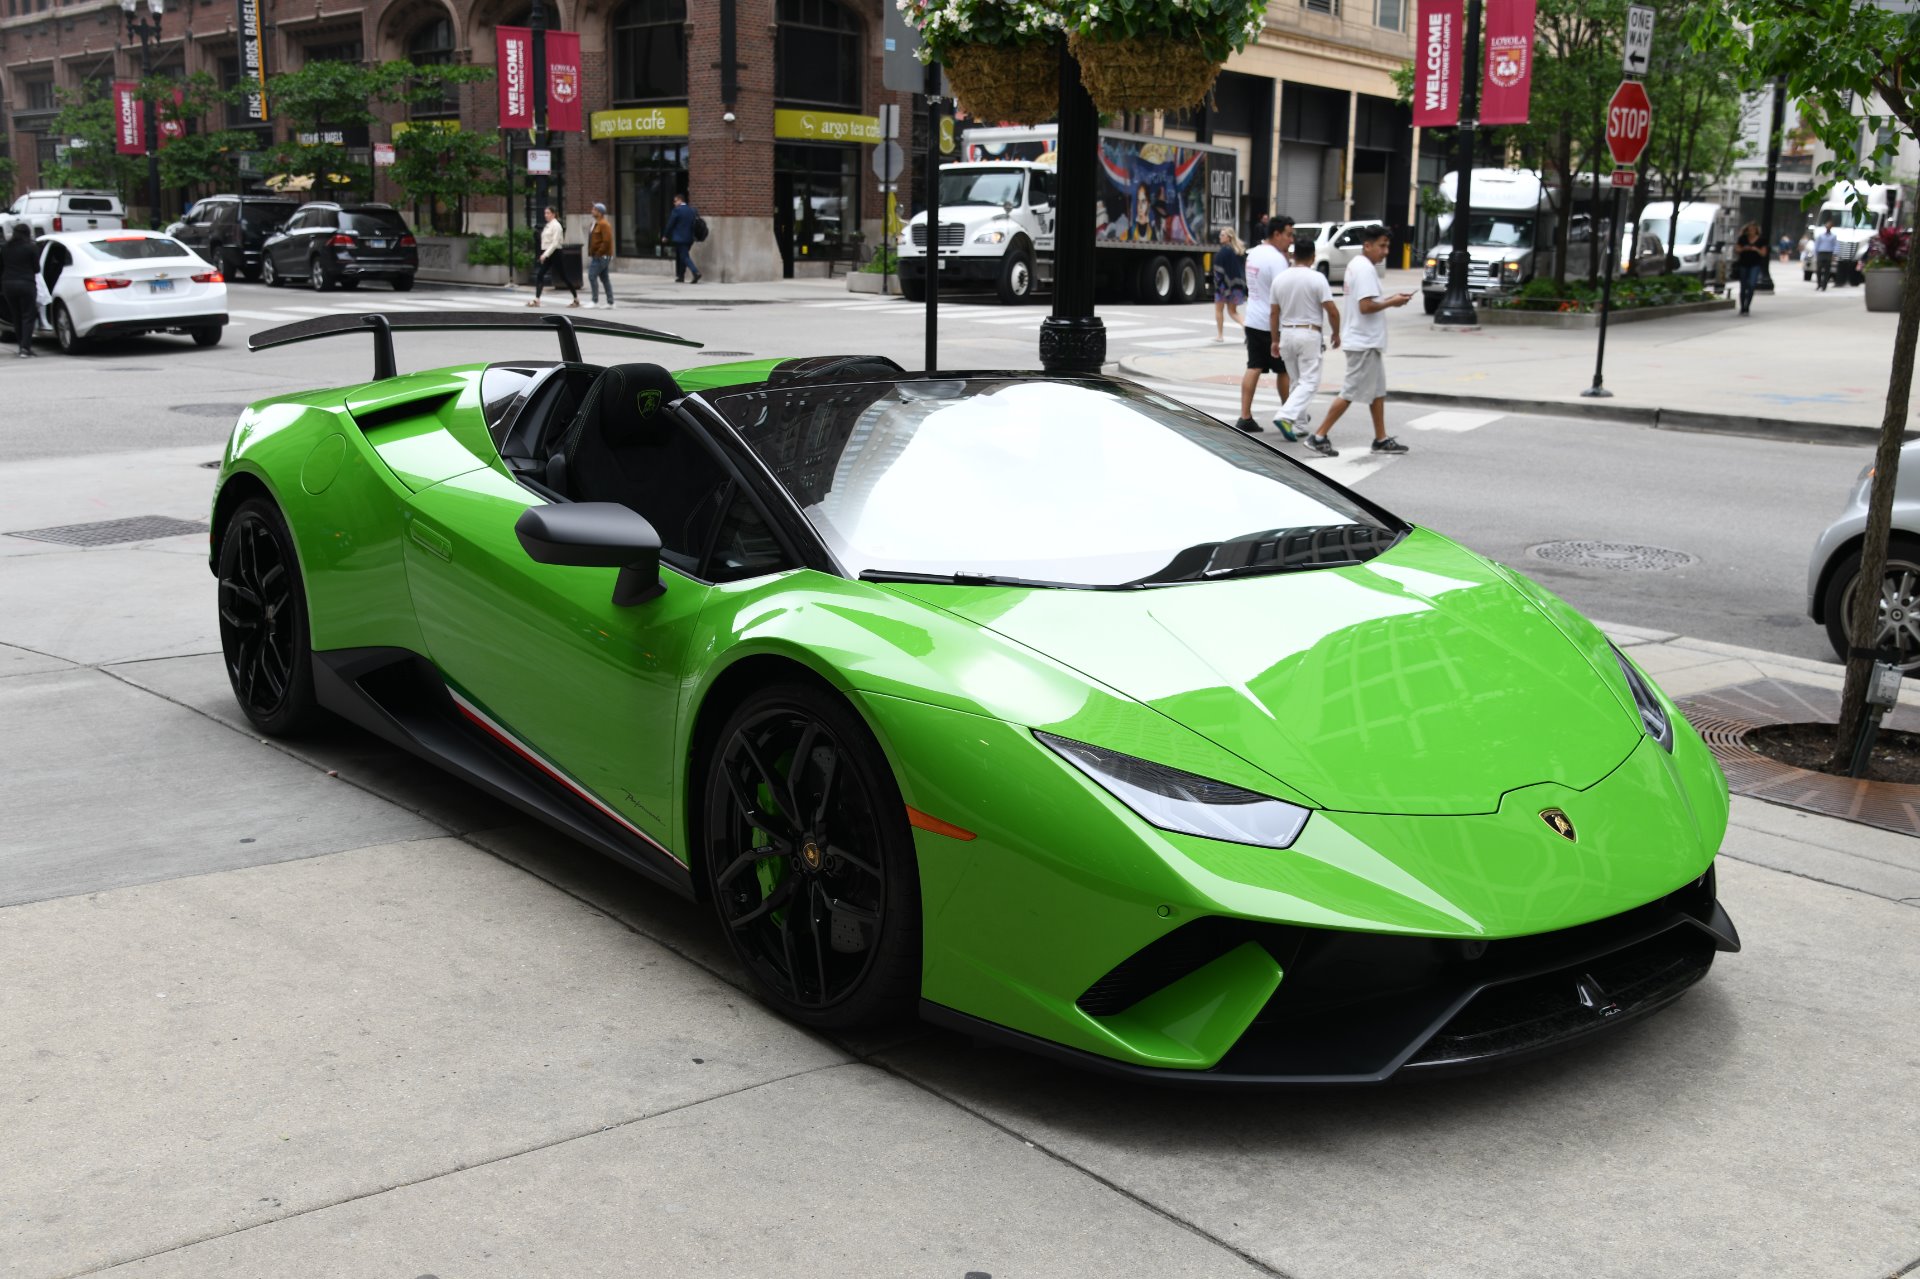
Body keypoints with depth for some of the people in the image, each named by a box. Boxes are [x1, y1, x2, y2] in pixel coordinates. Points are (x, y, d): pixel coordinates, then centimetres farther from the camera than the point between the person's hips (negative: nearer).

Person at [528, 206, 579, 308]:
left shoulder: (556, 225, -11)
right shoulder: (548, 226, 14)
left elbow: (555, 243, -19)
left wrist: (545, 254, -23)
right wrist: (543, 254, 17)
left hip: (554, 254, -8)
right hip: (547, 254, 8)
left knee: (563, 277, -1)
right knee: (539, 275, -4)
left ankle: (576, 299, 11)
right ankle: (536, 300, -6)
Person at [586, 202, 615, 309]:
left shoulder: (604, 224, -14)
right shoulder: (596, 224, 17)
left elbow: (606, 241, -23)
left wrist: (598, 253, -21)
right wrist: (591, 254, 16)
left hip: (601, 256, -10)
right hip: (598, 256, 10)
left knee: (592, 276, -12)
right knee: (605, 278, 8)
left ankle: (594, 300, -9)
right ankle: (610, 303, 9)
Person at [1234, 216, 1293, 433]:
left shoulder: (1253, 253, 10)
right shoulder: (1277, 259, -18)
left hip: (1253, 321, 7)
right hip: (1273, 324, -7)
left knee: (1253, 368, 5)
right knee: (1283, 370, 8)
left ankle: (1245, 417, -1)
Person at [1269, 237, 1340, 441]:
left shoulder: (1280, 278, 3)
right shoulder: (1317, 279, -11)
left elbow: (1274, 313, 8)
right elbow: (1332, 311, -12)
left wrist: (1275, 340, 16)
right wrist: (1336, 333, 3)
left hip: (1286, 333, 5)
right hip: (1309, 334, -5)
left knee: (1297, 381, 17)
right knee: (1309, 382, -4)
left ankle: (1299, 423, 18)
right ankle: (1286, 416, -22)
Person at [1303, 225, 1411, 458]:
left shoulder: (1357, 265, 14)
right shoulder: (1365, 269, -18)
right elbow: (1366, 306, -25)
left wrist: (1389, 298, 7)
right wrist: (1391, 303, -12)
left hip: (1367, 341, 11)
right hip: (1364, 342, -11)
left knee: (1378, 390, 15)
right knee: (1350, 392, -6)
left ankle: (1381, 439, 21)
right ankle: (1319, 437, -3)